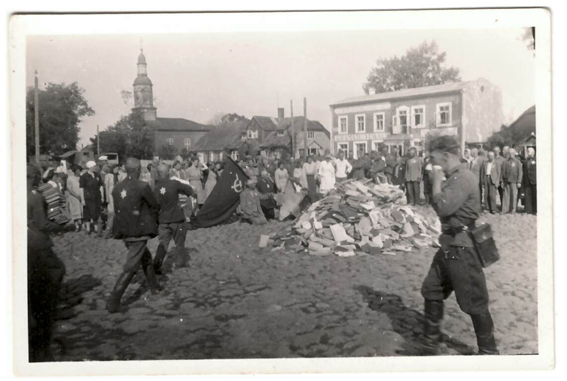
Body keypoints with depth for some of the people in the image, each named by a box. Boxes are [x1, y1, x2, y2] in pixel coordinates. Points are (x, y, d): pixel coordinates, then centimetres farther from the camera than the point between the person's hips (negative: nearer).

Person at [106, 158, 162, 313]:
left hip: (124, 231, 7)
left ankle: (154, 287, 36)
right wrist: (152, 221, 16)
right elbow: (154, 206, -4)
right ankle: (113, 301, -6)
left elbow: (117, 209, 11)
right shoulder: (142, 186, -14)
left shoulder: (117, 188, 2)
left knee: (146, 258, 24)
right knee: (130, 267, -2)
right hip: (139, 231, -7)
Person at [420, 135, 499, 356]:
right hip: (449, 246, 10)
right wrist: (439, 182, 3)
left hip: (462, 249, -10)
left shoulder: (463, 178, -20)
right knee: (431, 291, 16)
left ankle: (488, 351, 21)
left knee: (474, 303, 3)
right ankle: (430, 344, 31)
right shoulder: (452, 178, 12)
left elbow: (443, 207, -28)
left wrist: (436, 181, -15)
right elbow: (442, 207, 14)